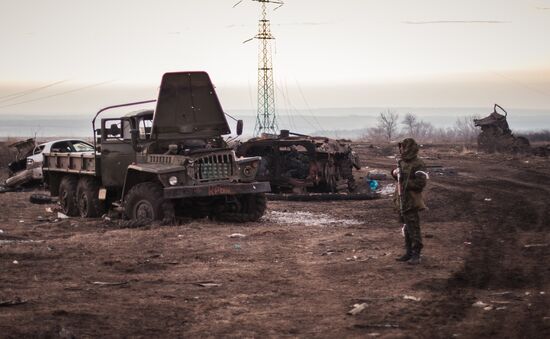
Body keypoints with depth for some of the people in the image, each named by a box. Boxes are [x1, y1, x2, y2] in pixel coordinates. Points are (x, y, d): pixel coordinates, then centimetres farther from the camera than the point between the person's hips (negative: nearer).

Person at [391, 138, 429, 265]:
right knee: (406, 228, 16)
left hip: (411, 202, -9)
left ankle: (416, 255, -2)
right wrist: (395, 173, 5)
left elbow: (421, 183, -23)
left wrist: (405, 183, -18)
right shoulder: (403, 162, 12)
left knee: (413, 228, -7)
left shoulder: (418, 165, -16)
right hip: (402, 200, 9)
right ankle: (409, 252, 26)